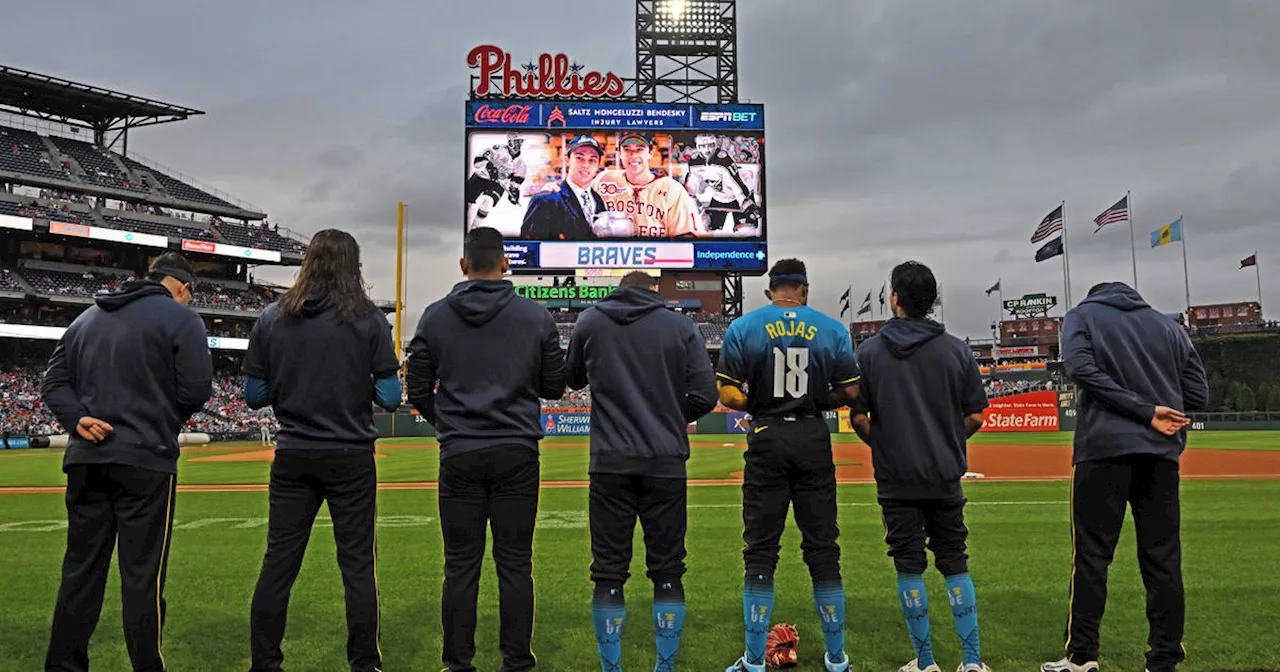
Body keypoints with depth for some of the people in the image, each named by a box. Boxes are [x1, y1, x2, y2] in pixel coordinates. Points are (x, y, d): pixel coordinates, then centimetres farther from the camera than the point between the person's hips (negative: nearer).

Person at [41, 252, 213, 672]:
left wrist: (77, 419, -2)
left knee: (81, 570, 13)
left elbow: (54, 382, 13)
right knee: (143, 573, -1)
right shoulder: (180, 318, -3)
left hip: (85, 461, 6)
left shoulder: (87, 318, 18)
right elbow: (196, 390, -10)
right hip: (146, 461, -6)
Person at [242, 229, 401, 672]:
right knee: (358, 564, 7)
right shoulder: (369, 319, -6)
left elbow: (254, 396, 2)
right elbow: (390, 398, -8)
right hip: (351, 458, -2)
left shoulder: (272, 318, 1)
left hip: (292, 457, 2)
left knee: (278, 563, 11)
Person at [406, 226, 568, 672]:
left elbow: (417, 390, 5)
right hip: (518, 454, 0)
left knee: (461, 565, 7)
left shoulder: (435, 317, 2)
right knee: (515, 562, 6)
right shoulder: (537, 317, 0)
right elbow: (554, 387, 5)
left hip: (459, 455, 1)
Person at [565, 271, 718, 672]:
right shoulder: (682, 327, 2)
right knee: (667, 571, 9)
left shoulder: (590, 321, 5)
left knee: (609, 572, 7)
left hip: (610, 462, 0)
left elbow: (574, 380, 20)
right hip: (666, 462, 0)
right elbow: (705, 395, -3)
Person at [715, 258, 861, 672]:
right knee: (823, 548, 10)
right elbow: (850, 393, 2)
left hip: (766, 440, -1)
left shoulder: (743, 328, -2)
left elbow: (728, 395, -6)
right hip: (814, 441, 1)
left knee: (760, 550, 5)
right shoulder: (832, 330, 2)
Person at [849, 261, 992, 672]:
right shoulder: (956, 350, -1)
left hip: (896, 478, -2)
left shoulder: (869, 351, -5)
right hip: (946, 475, 2)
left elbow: (858, 417, -5)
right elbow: (975, 417, 0)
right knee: (955, 563, 12)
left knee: (909, 567, 6)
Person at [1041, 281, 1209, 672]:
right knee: (1163, 558, 7)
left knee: (1091, 555, 0)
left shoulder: (1082, 315, 8)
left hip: (1105, 449, -4)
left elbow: (1082, 368, -11)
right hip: (1162, 453, 4)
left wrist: (1146, 412, -11)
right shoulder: (1168, 326, 19)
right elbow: (1198, 395, 12)